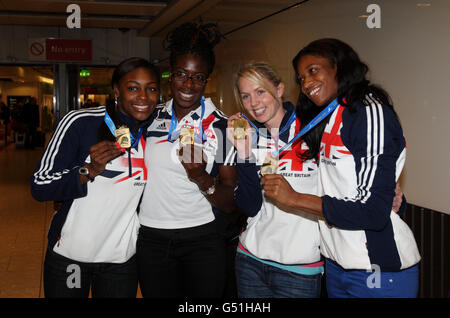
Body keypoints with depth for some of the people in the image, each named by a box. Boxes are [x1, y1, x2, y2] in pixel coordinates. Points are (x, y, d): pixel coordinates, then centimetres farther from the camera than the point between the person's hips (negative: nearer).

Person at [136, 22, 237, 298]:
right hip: (152, 241, 3)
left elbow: (230, 204, -6)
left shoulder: (222, 127, -6)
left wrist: (202, 178, -23)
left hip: (201, 241, -2)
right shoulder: (151, 119, 4)